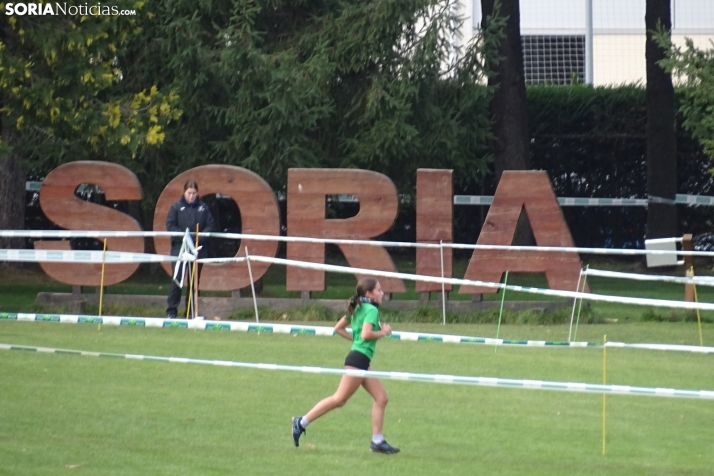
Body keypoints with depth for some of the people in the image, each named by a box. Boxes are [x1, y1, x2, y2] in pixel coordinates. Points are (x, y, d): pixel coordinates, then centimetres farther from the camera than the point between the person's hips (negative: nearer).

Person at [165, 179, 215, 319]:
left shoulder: (203, 208, 8)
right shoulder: (176, 207, 2)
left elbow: (210, 225, 6)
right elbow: (170, 225, -2)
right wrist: (182, 235, -16)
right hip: (179, 246, -3)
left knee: (194, 280, 6)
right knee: (177, 279, -9)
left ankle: (192, 311, 13)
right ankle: (171, 311, -5)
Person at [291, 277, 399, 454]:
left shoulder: (358, 309, 15)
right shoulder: (371, 310, -11)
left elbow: (338, 328, 18)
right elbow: (366, 334, -24)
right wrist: (383, 332, -9)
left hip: (362, 361, 10)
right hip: (358, 358, -10)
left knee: (381, 398, 7)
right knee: (339, 399, -6)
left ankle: (377, 440, 6)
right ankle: (302, 422, -1)